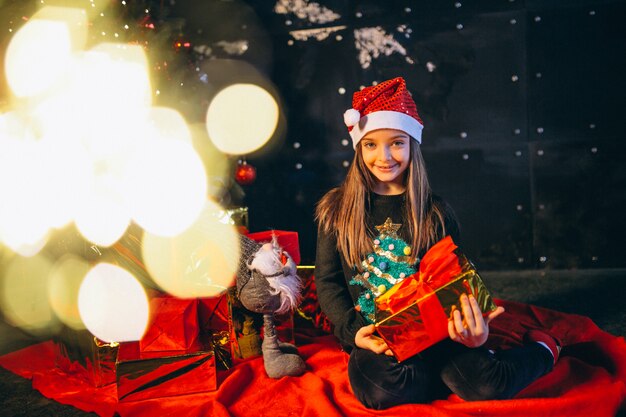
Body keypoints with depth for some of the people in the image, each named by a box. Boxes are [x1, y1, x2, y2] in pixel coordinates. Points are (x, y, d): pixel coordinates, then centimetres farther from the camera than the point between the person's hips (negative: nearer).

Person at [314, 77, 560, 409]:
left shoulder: (435, 213, 5)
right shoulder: (335, 210, 4)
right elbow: (327, 282, 5)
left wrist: (472, 328, -17)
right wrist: (353, 330, -13)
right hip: (373, 339, 0)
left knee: (487, 385, -26)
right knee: (379, 390, -35)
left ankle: (540, 350, 8)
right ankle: (451, 372, -7)